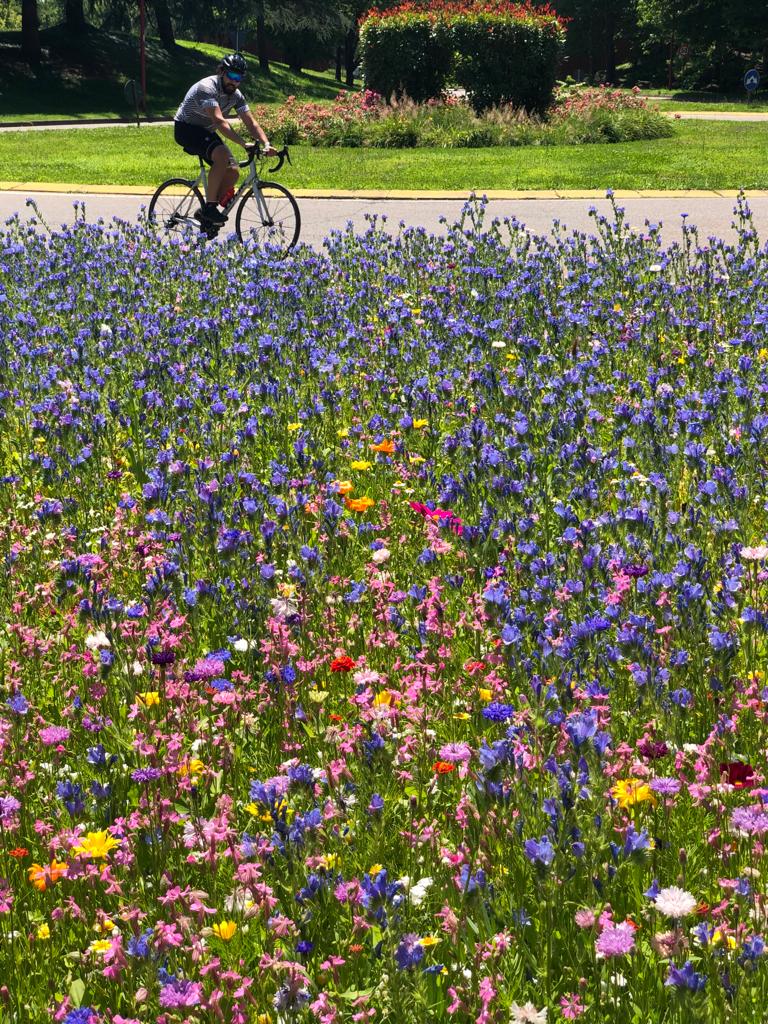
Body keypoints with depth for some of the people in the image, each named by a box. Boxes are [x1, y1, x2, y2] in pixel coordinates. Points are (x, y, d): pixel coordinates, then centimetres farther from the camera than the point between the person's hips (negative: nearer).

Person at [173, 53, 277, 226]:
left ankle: (205, 213, 7)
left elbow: (251, 122, -6)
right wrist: (243, 144, -47)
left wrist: (267, 144, -24)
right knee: (222, 155, -32)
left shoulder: (235, 95, -2)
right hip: (186, 129, -8)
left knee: (233, 172, -7)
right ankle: (209, 207, -26)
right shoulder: (207, 88, -27)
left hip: (206, 132, 8)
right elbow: (219, 121, -39)